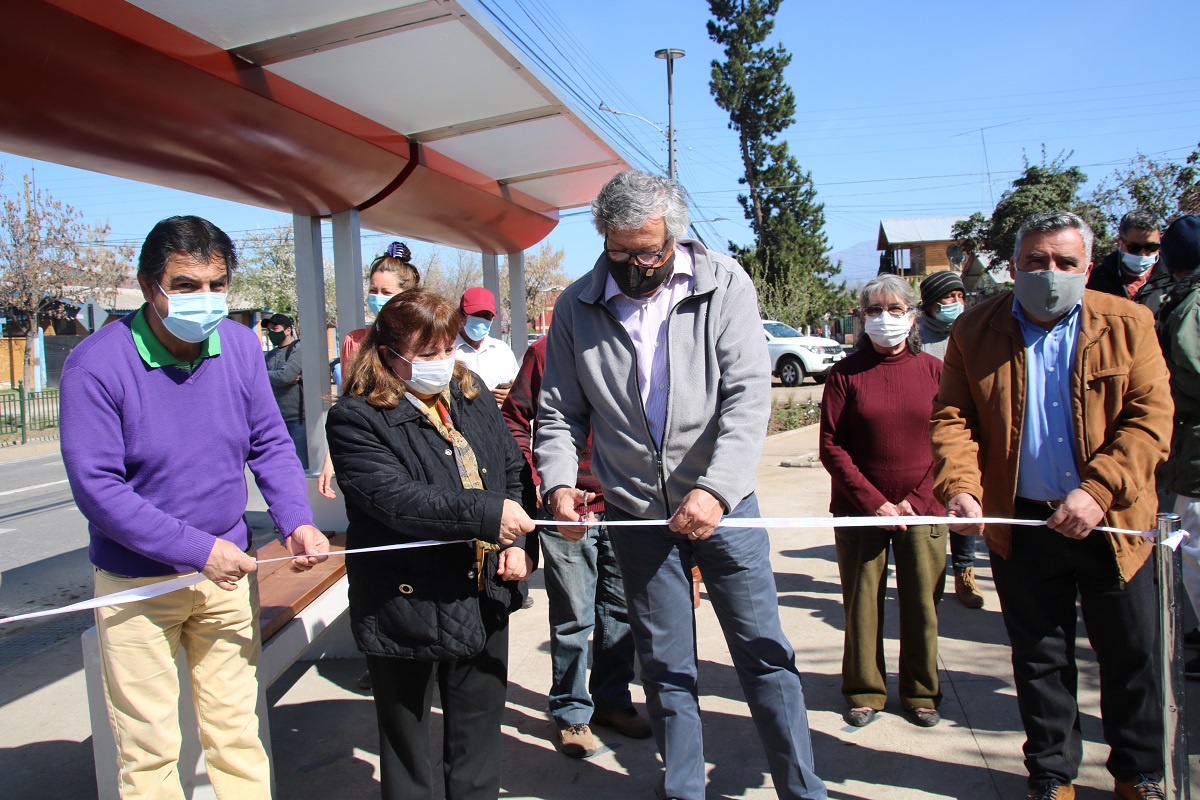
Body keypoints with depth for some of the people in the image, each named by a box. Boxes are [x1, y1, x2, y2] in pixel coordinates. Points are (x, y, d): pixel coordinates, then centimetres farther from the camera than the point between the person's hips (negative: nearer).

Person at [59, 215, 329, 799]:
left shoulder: (240, 344, -4)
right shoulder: (95, 365, -17)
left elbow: (269, 443, 2)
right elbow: (96, 488, -19)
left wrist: (297, 522, -14)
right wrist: (198, 549, -22)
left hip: (226, 569, 4)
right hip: (136, 583, -3)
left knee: (237, 733, 16)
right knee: (150, 750, 10)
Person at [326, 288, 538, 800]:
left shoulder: (472, 395, 6)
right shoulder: (356, 419, -13)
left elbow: (514, 468, 8)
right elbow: (395, 499, -25)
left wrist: (521, 543, -5)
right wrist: (488, 514, -29)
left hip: (486, 598, 5)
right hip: (408, 605, -5)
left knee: (479, 730, 22)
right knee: (406, 741, 16)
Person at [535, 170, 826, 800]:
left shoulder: (725, 286, -7)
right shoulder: (578, 306, -2)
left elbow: (748, 396, -14)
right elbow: (558, 413, 3)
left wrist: (715, 489, -26)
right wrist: (558, 482, -16)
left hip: (722, 504, -1)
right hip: (635, 515, 2)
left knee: (765, 653, 8)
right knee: (665, 666, 15)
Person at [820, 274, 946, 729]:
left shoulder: (933, 370, 3)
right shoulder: (846, 373, -1)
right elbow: (831, 446, -4)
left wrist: (917, 500, -7)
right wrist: (874, 502, -9)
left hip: (923, 510, 1)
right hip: (860, 509, -1)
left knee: (923, 604, 6)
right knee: (861, 605, 6)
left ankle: (921, 693, 25)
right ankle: (864, 692, 23)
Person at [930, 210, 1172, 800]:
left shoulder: (1127, 324, -1)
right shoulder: (975, 331, 0)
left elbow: (1151, 417, -7)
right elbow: (952, 417, -3)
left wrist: (1097, 491, -19)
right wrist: (960, 487, -20)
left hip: (1112, 523, 0)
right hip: (1021, 524, 0)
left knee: (1131, 655, 13)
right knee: (1039, 657, 12)